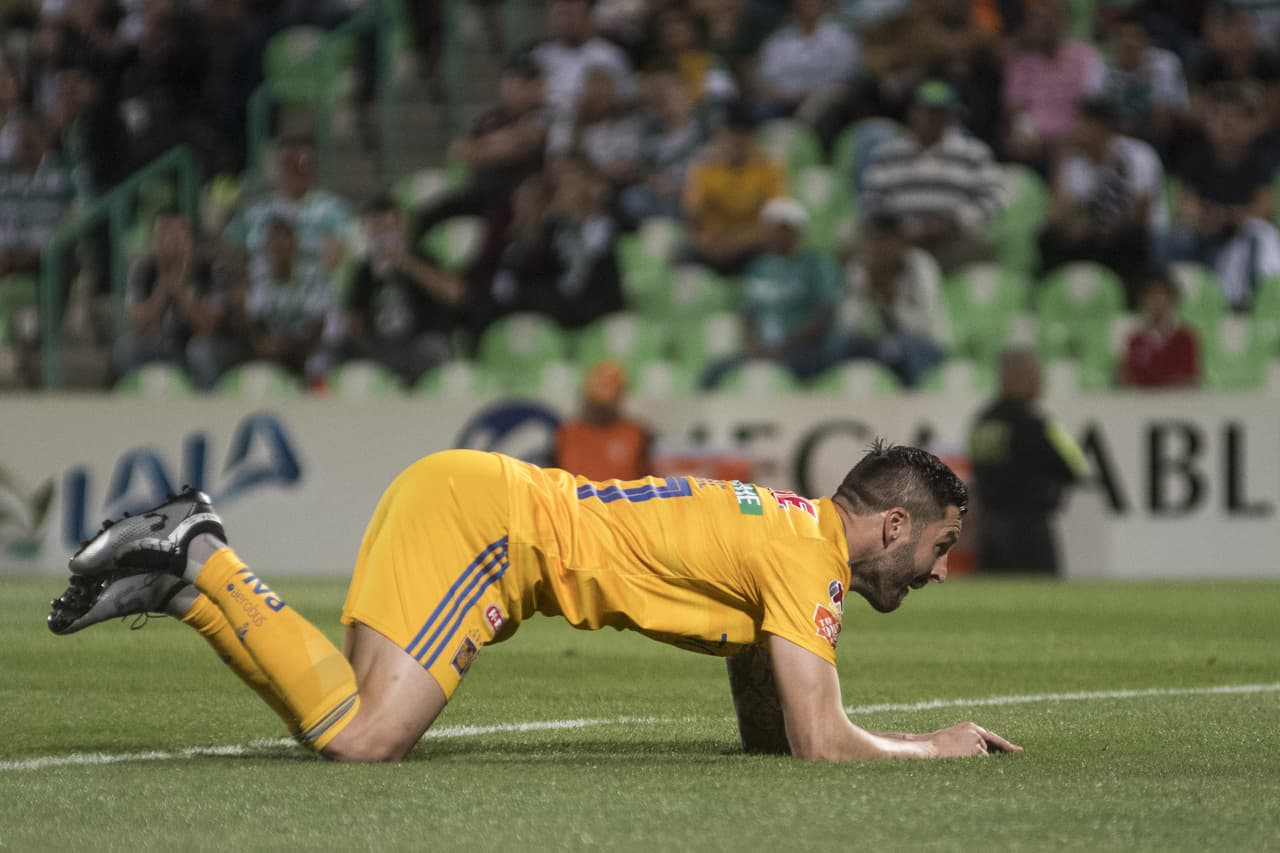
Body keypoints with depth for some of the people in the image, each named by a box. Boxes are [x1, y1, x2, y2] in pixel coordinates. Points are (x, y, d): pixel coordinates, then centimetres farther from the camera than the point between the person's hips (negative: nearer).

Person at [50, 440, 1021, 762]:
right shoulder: (809, 553, -12)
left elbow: (765, 726, 24)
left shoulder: (781, 532, 17)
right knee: (363, 740, -23)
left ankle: (191, 575, 6)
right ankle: (199, 563, -10)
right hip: (478, 510, -9)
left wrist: (923, 738, 10)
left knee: (349, 724, 5)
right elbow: (820, 741, -19)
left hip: (477, 496, 9)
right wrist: (940, 747, -3)